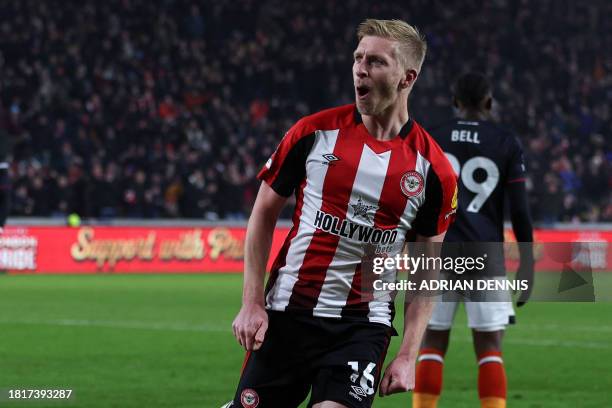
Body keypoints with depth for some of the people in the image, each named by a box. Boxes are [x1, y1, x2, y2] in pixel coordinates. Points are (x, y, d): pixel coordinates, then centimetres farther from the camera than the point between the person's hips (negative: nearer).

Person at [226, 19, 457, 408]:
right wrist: (252, 302, -2)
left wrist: (408, 356, -3)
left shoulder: (433, 168, -3)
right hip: (285, 314, 1)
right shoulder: (314, 132, -2)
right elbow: (264, 214, 6)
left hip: (362, 324, -1)